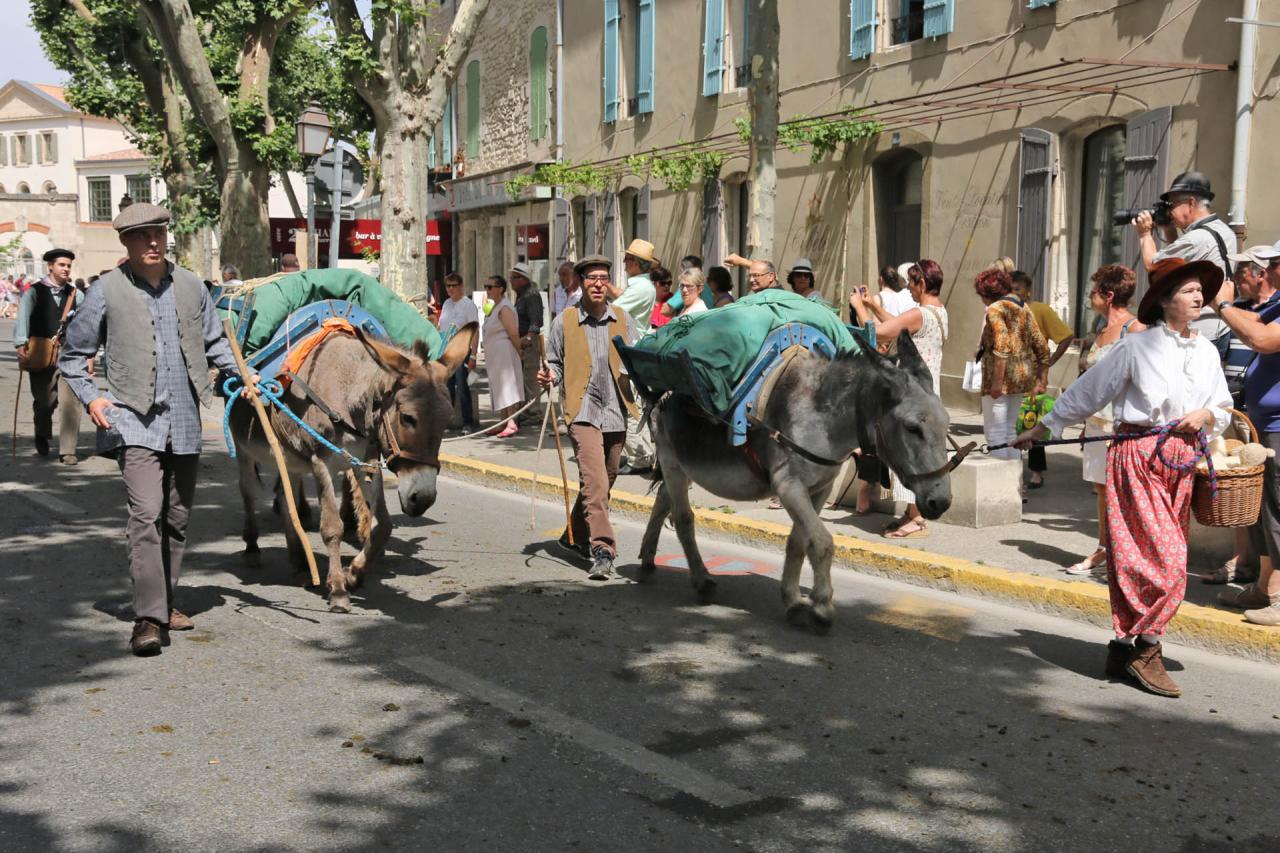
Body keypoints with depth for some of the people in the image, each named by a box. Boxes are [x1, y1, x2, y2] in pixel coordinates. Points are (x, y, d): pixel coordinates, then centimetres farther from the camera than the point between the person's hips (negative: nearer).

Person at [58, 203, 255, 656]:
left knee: (177, 516, 12)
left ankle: (167, 601, 27)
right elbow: (72, 355, 7)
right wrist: (90, 397, -8)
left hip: (185, 419, 4)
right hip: (134, 419, -4)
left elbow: (214, 340, 21)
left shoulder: (190, 285, 7)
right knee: (146, 513, -16)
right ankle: (148, 617, -16)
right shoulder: (107, 291, -2)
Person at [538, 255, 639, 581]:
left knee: (604, 481, 14)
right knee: (595, 481, -17)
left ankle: (576, 535, 34)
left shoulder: (623, 319, 9)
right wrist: (549, 376, -10)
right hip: (583, 410, -4)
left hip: (616, 412, 4)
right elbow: (556, 364, 11)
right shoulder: (564, 322, 3)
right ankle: (602, 550, -18)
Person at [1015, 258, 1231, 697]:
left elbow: (1223, 410, 18)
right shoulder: (1138, 347, -6)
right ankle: (1146, 649, 2)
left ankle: (1124, 647, 18)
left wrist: (1205, 416, -6)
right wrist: (1042, 428, 3)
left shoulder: (1206, 351, 10)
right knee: (1167, 560, -10)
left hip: (1182, 461, 5)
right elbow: (1088, 391, 0)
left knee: (1137, 561, 9)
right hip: (1138, 456, -5)